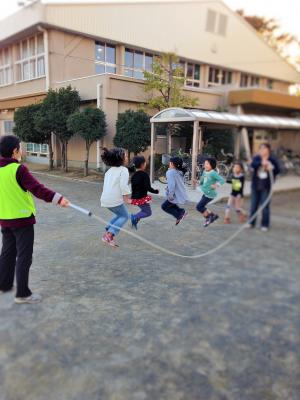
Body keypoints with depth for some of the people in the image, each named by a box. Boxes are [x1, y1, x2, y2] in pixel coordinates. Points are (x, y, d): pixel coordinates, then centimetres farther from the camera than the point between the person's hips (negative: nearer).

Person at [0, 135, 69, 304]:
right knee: (24, 257, 2)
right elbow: (38, 189, -27)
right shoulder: (19, 169, -18)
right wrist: (58, 198, -32)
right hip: (22, 219, -7)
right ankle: (23, 294, 10)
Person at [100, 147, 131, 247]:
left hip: (105, 198, 8)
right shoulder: (123, 170, -6)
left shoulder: (110, 170, 18)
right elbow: (123, 185, -17)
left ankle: (107, 233, 18)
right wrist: (126, 199, -12)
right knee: (124, 216, 10)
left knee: (119, 215, 26)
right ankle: (109, 235, -4)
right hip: (114, 199, -8)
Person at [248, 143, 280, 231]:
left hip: (266, 187, -3)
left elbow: (278, 170, -7)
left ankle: (265, 225, 13)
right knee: (254, 205, 11)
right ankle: (251, 222, 24)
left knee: (265, 206, 1)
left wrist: (271, 168, -27)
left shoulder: (273, 159, -4)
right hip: (255, 185, 3)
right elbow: (253, 165, -18)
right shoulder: (256, 158, 1)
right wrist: (261, 163, -36)